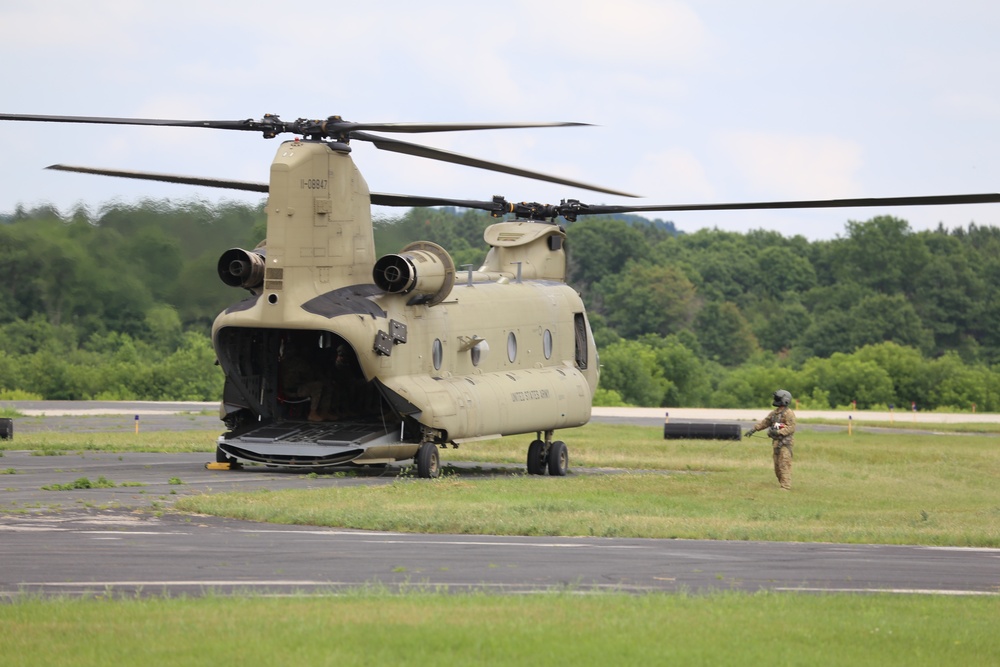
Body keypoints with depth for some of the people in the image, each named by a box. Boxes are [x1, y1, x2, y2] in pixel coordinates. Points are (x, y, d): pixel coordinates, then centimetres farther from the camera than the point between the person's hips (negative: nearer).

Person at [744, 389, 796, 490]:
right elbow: (765, 422, 19)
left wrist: (779, 432, -26)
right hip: (777, 442, 9)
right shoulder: (775, 412, 16)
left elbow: (791, 428, -18)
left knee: (784, 465, -13)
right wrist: (754, 429, 11)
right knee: (777, 466, 11)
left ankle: (786, 486, -14)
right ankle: (783, 484, 18)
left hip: (785, 443, -9)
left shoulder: (788, 413, -11)